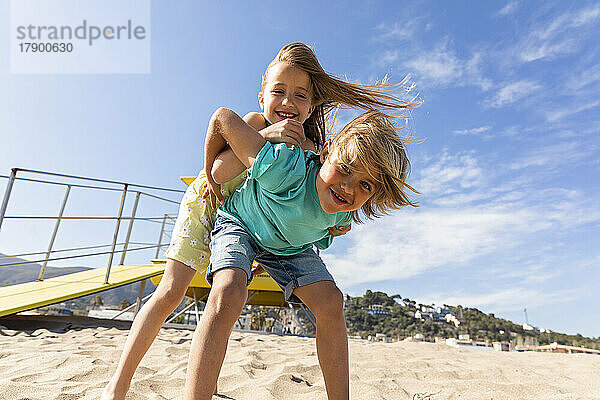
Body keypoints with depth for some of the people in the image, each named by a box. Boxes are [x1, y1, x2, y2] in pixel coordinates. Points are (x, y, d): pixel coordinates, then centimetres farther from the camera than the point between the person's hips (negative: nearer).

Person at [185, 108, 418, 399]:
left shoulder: (346, 214, -24)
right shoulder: (286, 169, -43)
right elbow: (223, 118, -32)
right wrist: (210, 177, -18)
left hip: (290, 245, 4)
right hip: (239, 224, -3)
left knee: (330, 303, -13)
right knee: (229, 293, -33)